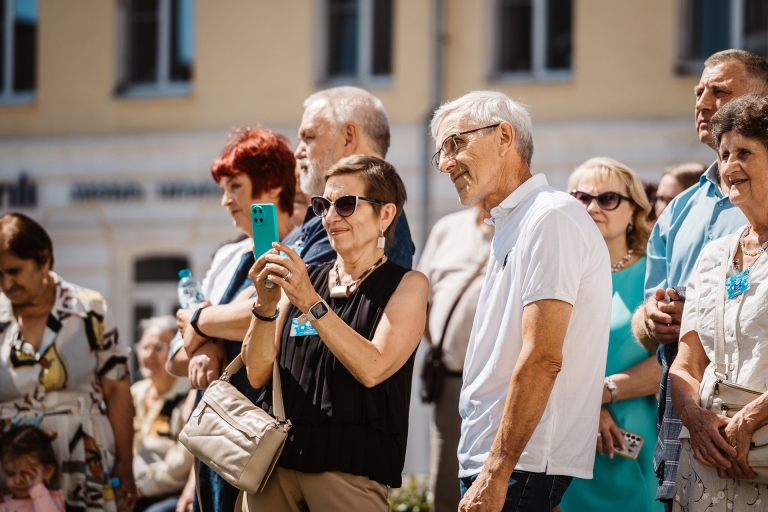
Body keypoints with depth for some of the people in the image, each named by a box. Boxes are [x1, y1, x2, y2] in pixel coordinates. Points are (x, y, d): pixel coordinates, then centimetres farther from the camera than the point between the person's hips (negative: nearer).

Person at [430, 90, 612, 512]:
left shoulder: (551, 218, -11)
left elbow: (542, 358, -19)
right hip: (490, 464, 9)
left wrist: (496, 475, -21)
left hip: (523, 471, -9)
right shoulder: (511, 227, 20)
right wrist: (485, 471, 18)